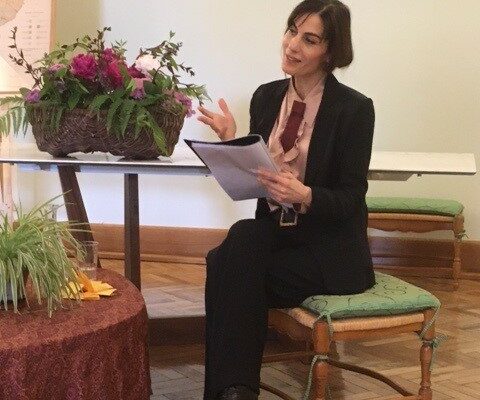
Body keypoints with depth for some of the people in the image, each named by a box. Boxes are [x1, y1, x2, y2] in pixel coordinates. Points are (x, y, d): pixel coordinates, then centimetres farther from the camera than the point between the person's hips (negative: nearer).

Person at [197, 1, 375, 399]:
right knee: (239, 240, -28)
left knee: (233, 269, -27)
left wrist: (304, 196, -32)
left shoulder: (354, 108, -11)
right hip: (273, 231, 5)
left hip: (329, 247, -5)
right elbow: (253, 176, 8)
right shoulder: (266, 97, 5)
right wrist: (232, 144, -11)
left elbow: (350, 198, -12)